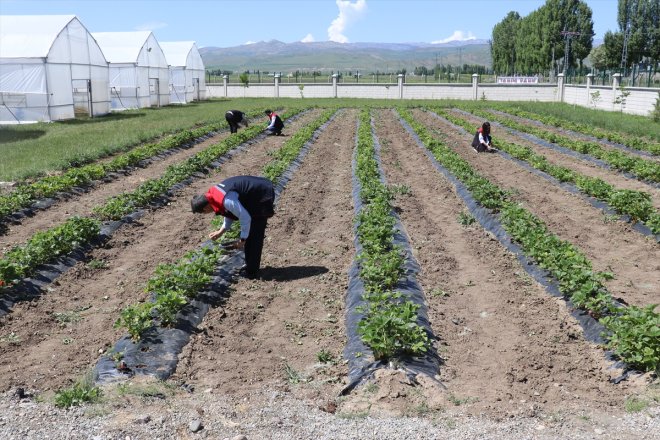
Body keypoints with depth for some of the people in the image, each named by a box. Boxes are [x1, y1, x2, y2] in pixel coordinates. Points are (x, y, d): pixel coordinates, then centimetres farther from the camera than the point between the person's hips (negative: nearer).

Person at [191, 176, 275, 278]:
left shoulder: (227, 201, -31)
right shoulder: (213, 194, 0)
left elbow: (245, 218, -24)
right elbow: (230, 213, 14)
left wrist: (242, 240, -13)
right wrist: (221, 231, 10)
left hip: (263, 196, -10)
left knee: (255, 236, -5)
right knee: (249, 232, 16)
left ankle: (251, 271, 3)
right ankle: (250, 265, 28)